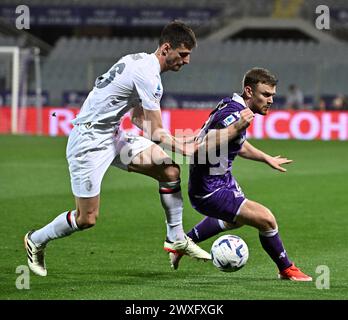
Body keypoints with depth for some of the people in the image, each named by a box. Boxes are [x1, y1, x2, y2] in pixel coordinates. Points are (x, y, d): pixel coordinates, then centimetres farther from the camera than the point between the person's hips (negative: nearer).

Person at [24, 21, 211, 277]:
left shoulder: (142, 61, 8)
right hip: (89, 140, -10)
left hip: (113, 135, 10)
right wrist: (186, 149, -9)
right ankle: (36, 241, 20)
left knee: (171, 171, -2)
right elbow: (157, 133, -20)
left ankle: (176, 239, 9)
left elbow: (138, 117, 19)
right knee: (87, 219, -5)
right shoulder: (147, 74, -23)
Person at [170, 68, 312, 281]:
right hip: (210, 193, -11)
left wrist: (267, 158, 32)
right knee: (266, 219, -15)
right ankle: (286, 270, 6)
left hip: (222, 180, 11)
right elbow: (203, 148, -40)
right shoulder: (232, 114, -27)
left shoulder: (234, 106, 3)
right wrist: (235, 127, -46)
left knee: (235, 219, 37)